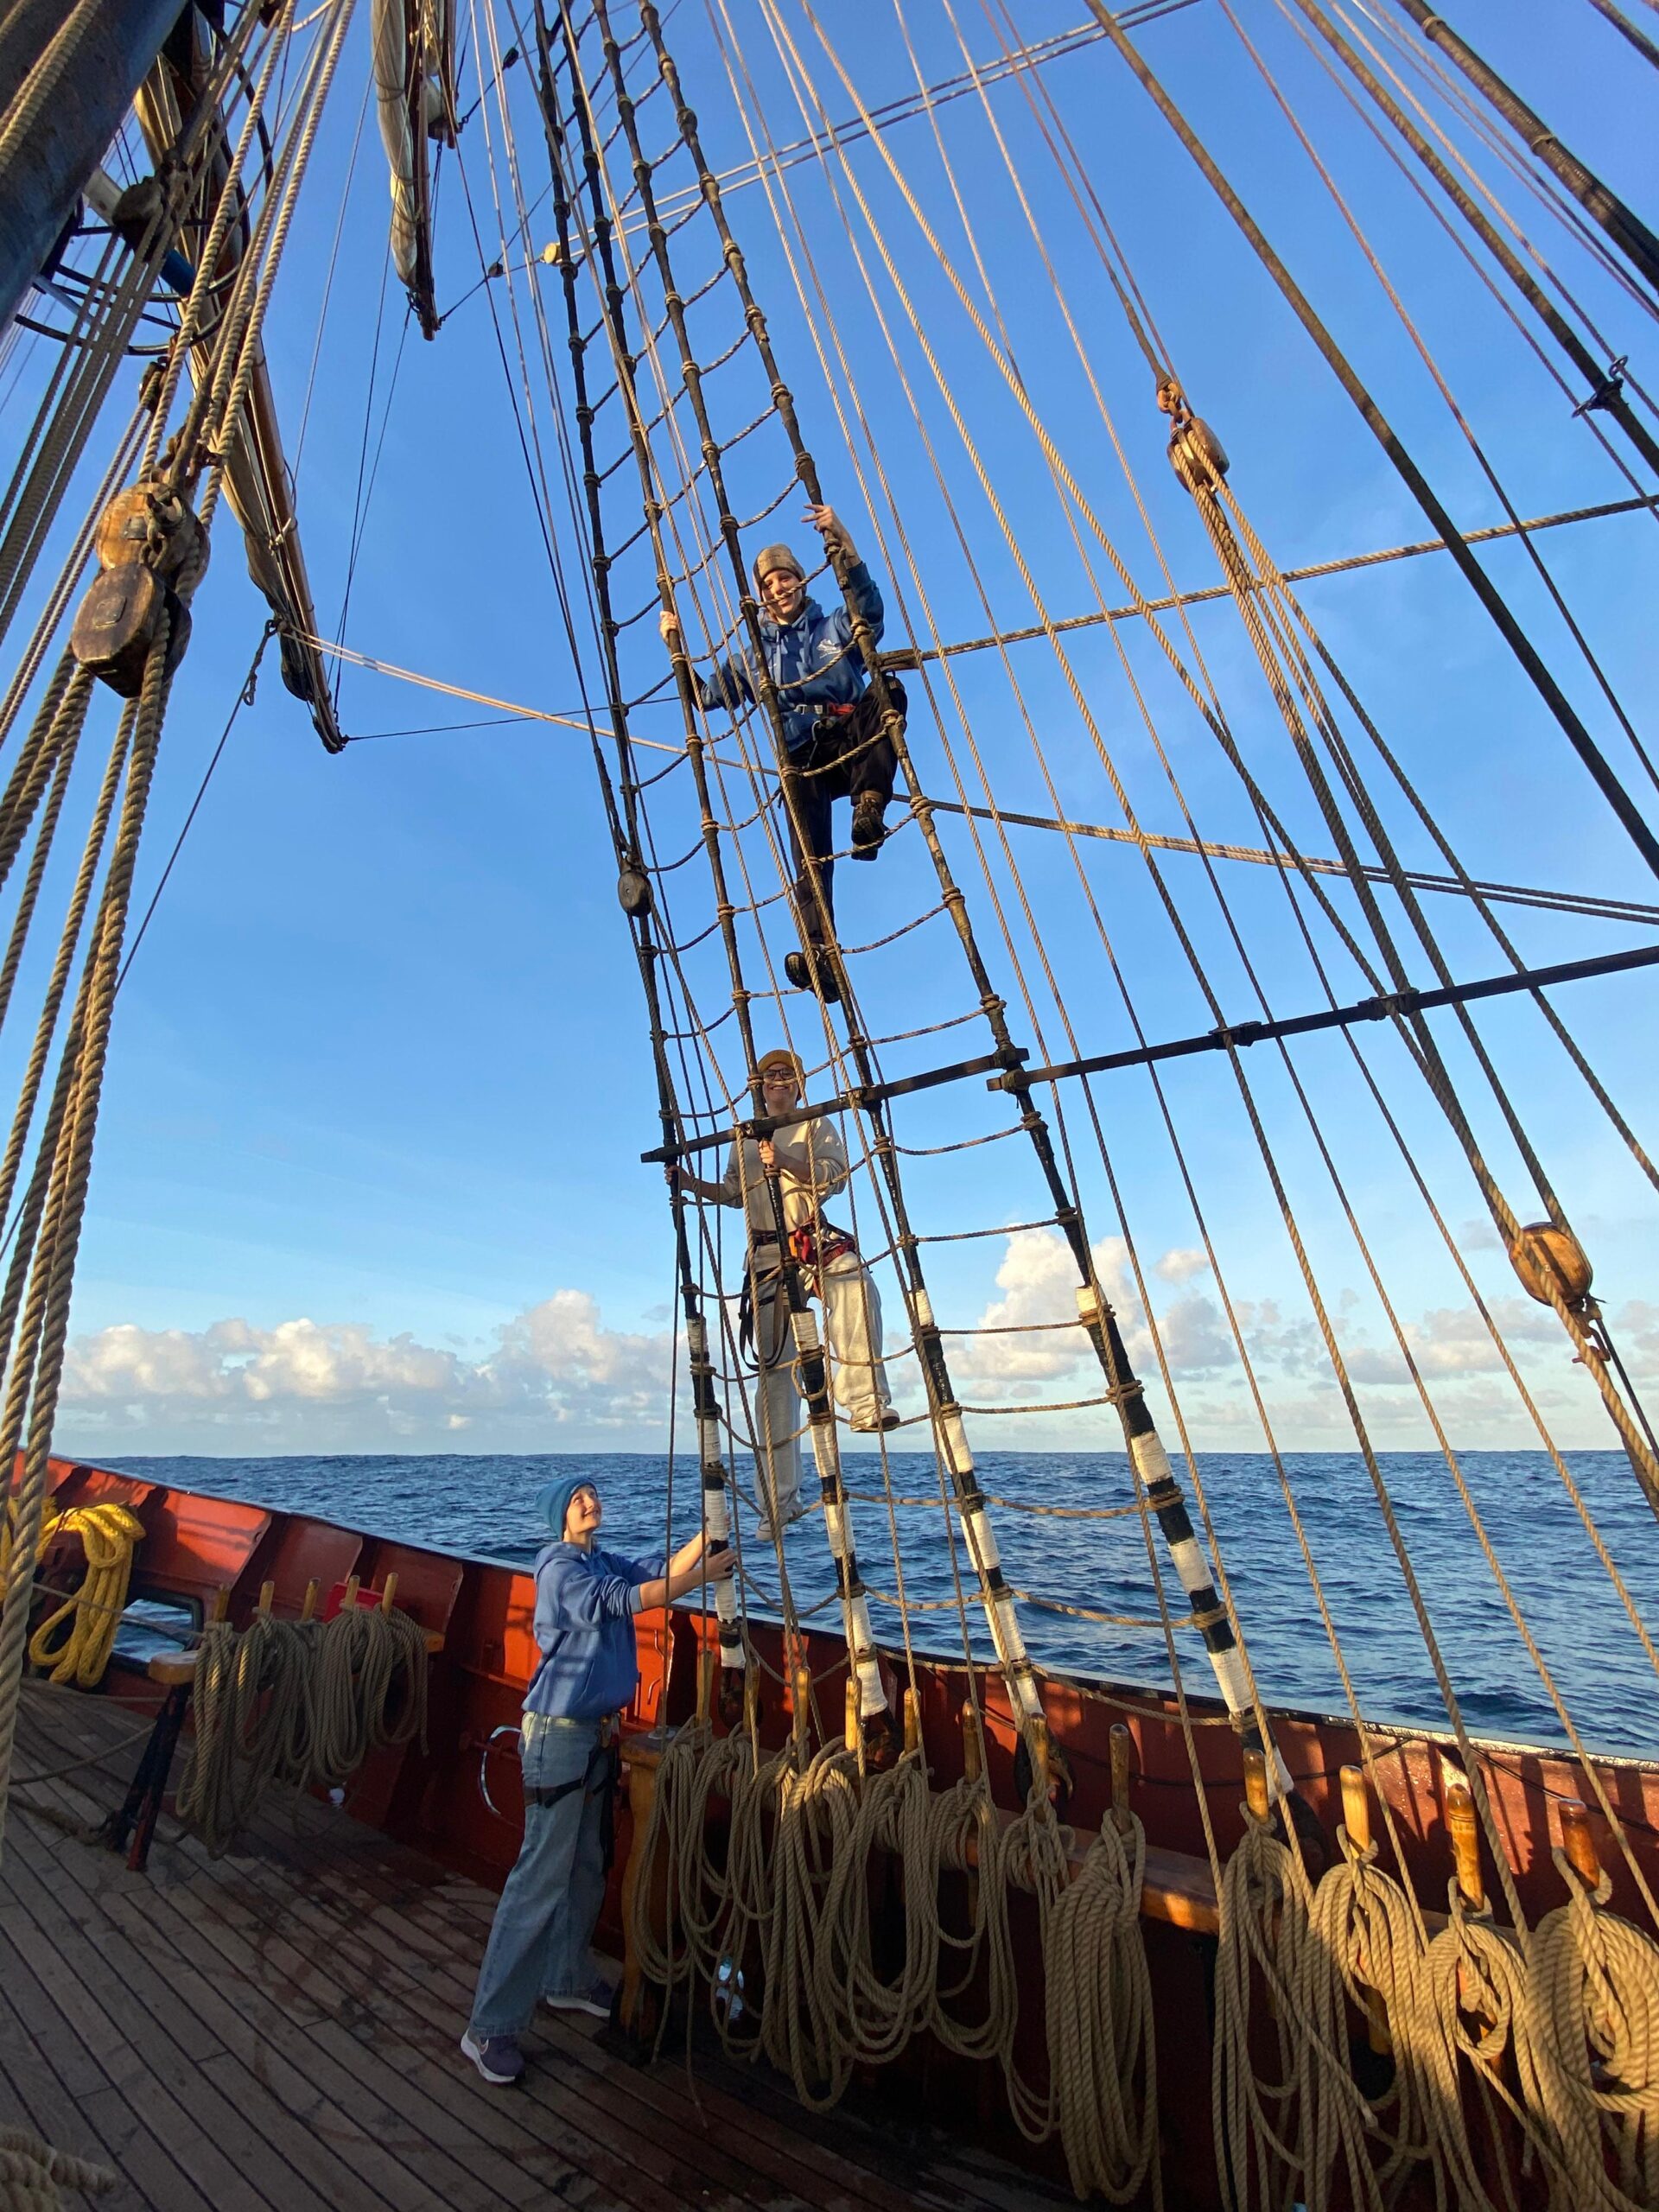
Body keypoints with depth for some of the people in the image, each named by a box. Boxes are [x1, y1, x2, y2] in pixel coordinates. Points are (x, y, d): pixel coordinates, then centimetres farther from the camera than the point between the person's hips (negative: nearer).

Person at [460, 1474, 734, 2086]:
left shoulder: (605, 1561, 7)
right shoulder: (559, 1565, -18)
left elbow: (660, 1572, -2)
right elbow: (620, 1600, -28)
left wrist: (707, 1534, -15)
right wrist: (702, 1576, -30)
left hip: (596, 1731, 8)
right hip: (558, 1731, -8)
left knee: (585, 1868, 19)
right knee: (541, 1878, -3)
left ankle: (568, 1980, 37)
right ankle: (490, 2028, 11)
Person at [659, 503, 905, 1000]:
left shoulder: (836, 629, 19)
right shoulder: (756, 657, 26)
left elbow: (869, 605, -3)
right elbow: (705, 694, 25)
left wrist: (840, 539, -17)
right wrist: (675, 647, 11)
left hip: (853, 747, 0)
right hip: (803, 762, 0)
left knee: (889, 689, -30)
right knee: (810, 857, -24)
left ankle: (869, 803, -40)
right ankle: (819, 959, -36)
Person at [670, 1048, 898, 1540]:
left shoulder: (817, 1127, 10)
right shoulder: (745, 1139, 22)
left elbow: (833, 1176, -7)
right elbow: (731, 1193, 24)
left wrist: (784, 1161, -22)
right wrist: (689, 1183, 8)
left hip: (816, 1241, -2)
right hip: (767, 1255, 3)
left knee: (856, 1289, -38)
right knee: (774, 1368, 0)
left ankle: (866, 1402, -35)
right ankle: (779, 1499, 7)